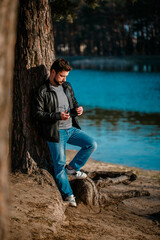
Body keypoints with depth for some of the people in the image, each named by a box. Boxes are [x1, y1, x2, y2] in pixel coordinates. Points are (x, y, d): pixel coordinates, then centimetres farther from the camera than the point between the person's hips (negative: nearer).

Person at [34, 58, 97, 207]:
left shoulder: (67, 87, 11)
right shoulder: (43, 91, -8)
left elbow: (74, 104, 22)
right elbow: (38, 114, -11)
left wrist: (78, 109, -4)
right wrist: (58, 116, -23)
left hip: (71, 129, 6)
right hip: (55, 132, -6)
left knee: (92, 144, -9)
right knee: (59, 164, -4)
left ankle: (72, 168, 9)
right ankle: (68, 194, 9)